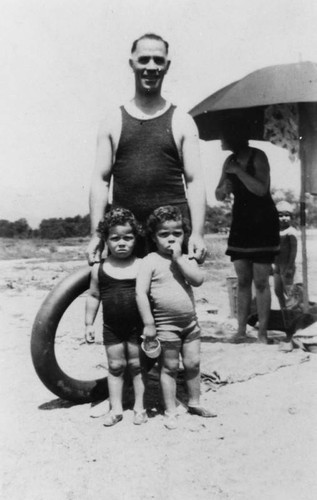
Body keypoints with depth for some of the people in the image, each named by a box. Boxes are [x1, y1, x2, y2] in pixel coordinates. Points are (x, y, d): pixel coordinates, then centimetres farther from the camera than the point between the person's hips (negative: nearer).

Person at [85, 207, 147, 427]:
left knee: (137, 365, 8)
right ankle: (116, 408, 21)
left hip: (137, 326, -2)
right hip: (111, 327, 2)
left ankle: (139, 407, 21)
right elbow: (93, 296, 6)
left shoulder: (142, 266, -7)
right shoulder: (100, 268, -2)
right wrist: (89, 323, 5)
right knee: (115, 366, 11)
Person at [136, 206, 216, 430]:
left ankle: (194, 402, 30)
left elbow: (198, 279, -13)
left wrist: (179, 258, -17)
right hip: (166, 325, -4)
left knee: (193, 363, 12)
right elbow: (141, 293, -14)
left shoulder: (187, 259, 5)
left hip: (190, 321, 4)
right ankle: (171, 411, 17)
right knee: (170, 367, 5)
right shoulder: (150, 261, -9)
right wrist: (149, 324, -16)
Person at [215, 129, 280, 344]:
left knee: (261, 281, -6)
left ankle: (263, 332, 0)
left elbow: (261, 189, -21)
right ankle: (241, 330, 10)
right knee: (243, 280, 5)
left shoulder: (258, 157, -10)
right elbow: (219, 196, 12)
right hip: (240, 221, 6)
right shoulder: (230, 161, 8)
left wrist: (238, 171, -20)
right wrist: (224, 188, -10)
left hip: (262, 221, -5)